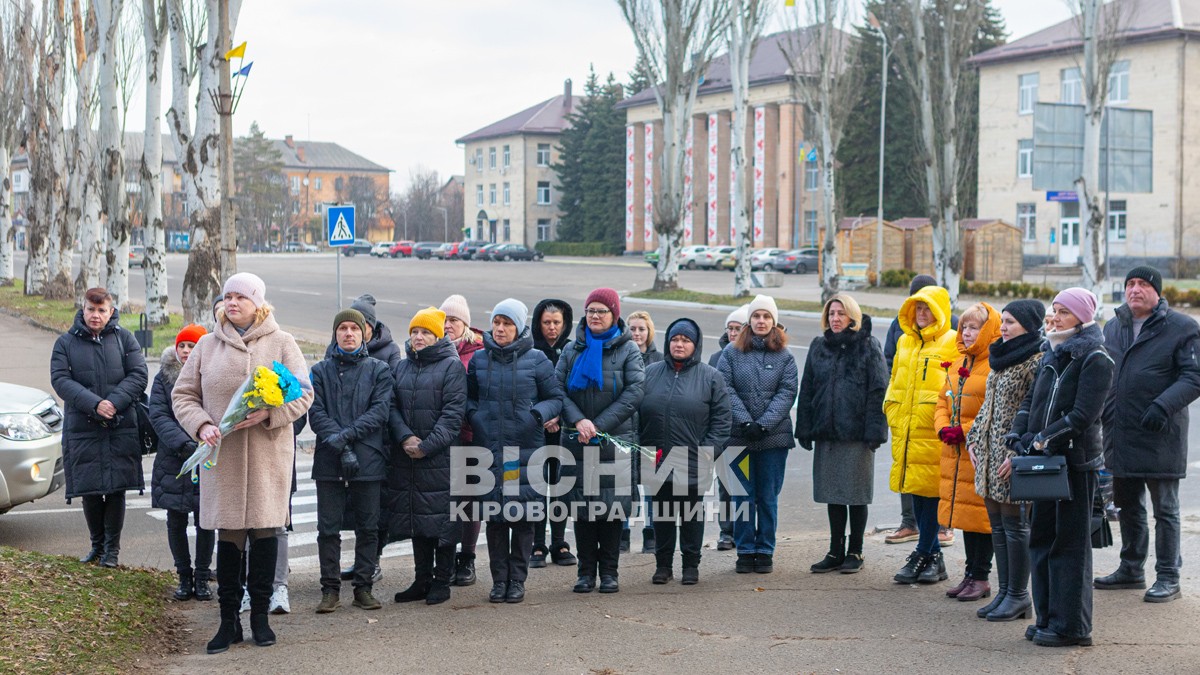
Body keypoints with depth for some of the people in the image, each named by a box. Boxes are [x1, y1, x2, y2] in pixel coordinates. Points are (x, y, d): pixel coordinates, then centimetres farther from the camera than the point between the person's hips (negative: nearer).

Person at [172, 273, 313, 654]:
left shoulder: (281, 343, 4)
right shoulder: (208, 346, 9)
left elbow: (303, 394, 0)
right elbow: (183, 394, 10)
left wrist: (269, 413, -17)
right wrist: (201, 425, -9)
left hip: (269, 454, -1)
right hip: (222, 455, 1)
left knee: (265, 531, 3)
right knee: (228, 535, 3)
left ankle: (260, 615, 16)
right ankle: (228, 620, 12)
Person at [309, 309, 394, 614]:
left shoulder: (379, 370, 7)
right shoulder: (320, 371, 8)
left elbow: (380, 410, -4)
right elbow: (316, 412, -2)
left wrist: (348, 434, -16)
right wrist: (339, 446, -16)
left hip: (368, 460, 0)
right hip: (328, 462, 0)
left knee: (368, 528, 5)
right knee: (328, 528, 2)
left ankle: (364, 587, 14)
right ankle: (330, 589, 9)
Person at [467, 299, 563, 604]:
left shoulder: (536, 360, 0)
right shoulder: (479, 359, 8)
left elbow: (557, 398, 5)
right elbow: (469, 396, 20)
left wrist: (537, 414, -13)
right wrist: (473, 414, -2)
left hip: (526, 449, -2)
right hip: (488, 449, 2)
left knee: (523, 514, 0)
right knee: (494, 515, 4)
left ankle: (517, 580, 11)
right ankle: (499, 579, 14)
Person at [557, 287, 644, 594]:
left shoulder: (628, 350, 3)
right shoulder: (573, 350, 9)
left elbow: (634, 393, -6)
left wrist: (599, 425, -12)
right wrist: (578, 420, -16)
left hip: (616, 440, -2)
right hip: (578, 442, 2)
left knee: (612, 506, 0)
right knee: (581, 506, 2)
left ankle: (608, 571, 9)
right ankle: (586, 571, 10)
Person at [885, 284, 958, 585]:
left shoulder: (952, 343, -4)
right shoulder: (905, 342, 18)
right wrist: (892, 412, 17)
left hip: (933, 432, -7)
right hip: (905, 429, 7)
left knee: (929, 490, -6)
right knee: (915, 491, 10)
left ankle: (923, 556, 2)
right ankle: (934, 557, 20)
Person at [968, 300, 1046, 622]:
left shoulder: (1036, 361, -12)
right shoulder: (1001, 357, 15)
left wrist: (1017, 453, -20)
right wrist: (974, 438, 14)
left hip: (1014, 455, -9)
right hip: (989, 451, 9)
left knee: (1014, 523, -2)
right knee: (997, 523, 10)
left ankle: (1018, 595, 6)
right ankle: (1004, 590, 17)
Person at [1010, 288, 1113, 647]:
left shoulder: (1095, 359, -9)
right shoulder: (1052, 354, 15)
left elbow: (1083, 415, -17)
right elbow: (1030, 400, 12)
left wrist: (1042, 440, -17)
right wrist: (1019, 440, -2)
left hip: (1076, 461, -8)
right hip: (1044, 460, 8)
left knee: (1069, 543, -3)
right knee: (1041, 538, 12)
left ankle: (1070, 626, 4)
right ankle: (1048, 618, 21)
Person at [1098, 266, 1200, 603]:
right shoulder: (1113, 327, 13)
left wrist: (1163, 406, -24)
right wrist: (1100, 410, 9)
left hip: (1159, 437, -6)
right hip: (1119, 435, 6)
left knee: (1165, 510, 3)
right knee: (1128, 507, 16)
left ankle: (1168, 578, 11)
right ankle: (1131, 569, 29)